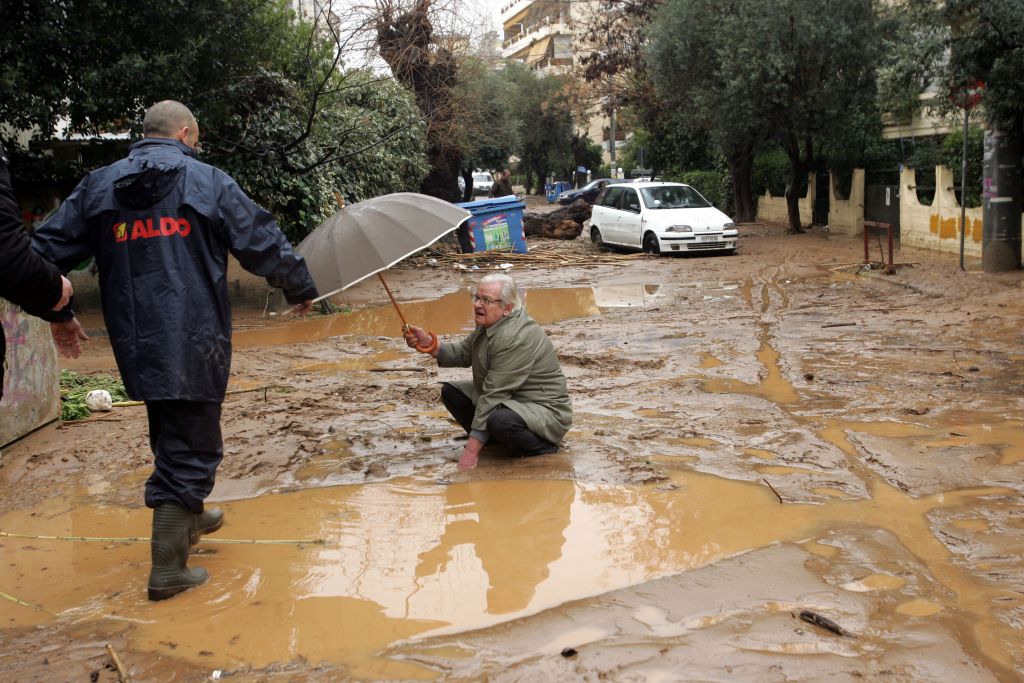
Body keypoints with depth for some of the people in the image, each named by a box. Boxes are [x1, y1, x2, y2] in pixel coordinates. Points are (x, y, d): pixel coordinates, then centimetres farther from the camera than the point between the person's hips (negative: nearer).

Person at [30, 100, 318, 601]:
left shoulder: (97, 187, 9)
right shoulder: (208, 182, -3)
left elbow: (47, 249, 10)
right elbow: (263, 245, -1)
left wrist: (58, 314, 23)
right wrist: (300, 290, 15)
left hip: (135, 347, 5)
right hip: (193, 345, -5)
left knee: (170, 435, 24)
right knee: (190, 446, 3)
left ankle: (188, 518, 44)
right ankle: (168, 569, 4)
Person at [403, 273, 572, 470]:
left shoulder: (515, 339, -29)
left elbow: (494, 395, -29)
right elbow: (463, 353, 8)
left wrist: (472, 448, -27)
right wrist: (430, 345, -12)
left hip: (546, 412, -10)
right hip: (509, 401, 10)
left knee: (501, 420, -39)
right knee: (451, 391, 5)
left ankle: (543, 447, -10)